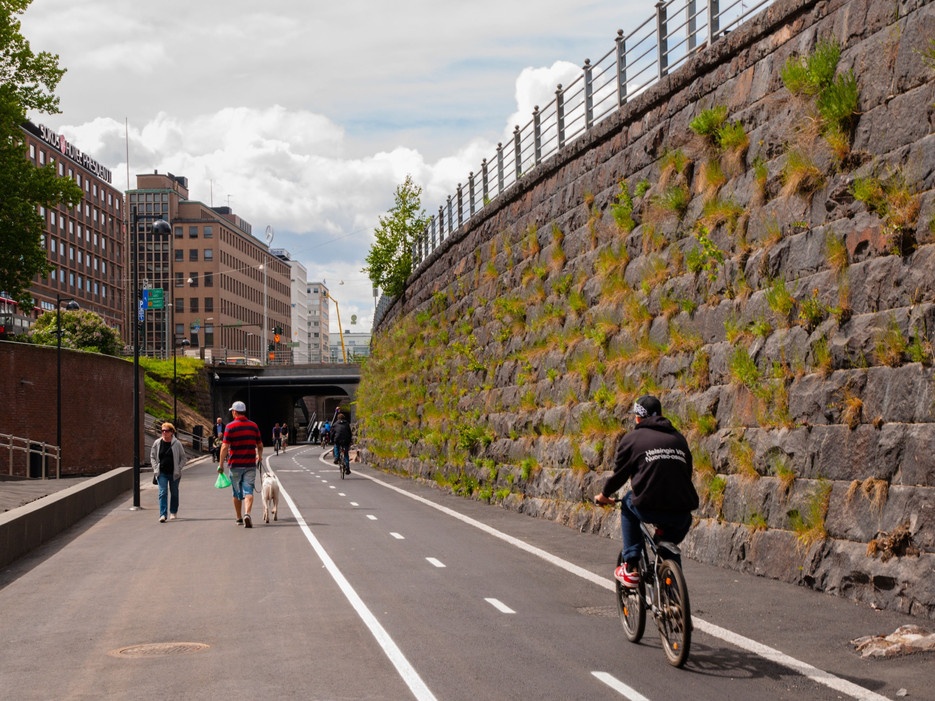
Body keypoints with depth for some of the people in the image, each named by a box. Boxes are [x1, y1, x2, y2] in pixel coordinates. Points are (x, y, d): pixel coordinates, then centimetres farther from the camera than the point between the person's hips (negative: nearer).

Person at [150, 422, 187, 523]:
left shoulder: (177, 443, -5)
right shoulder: (157, 443, 0)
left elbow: (183, 457, 3)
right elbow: (152, 457, 10)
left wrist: (179, 468, -8)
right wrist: (156, 468, -2)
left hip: (174, 473, 0)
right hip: (162, 473, 0)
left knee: (174, 493, 13)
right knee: (162, 493, -11)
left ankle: (173, 512, 29)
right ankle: (163, 514, -15)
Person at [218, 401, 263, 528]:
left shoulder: (230, 427, -7)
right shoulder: (253, 426, 4)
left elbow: (225, 447, -11)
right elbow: (260, 445, 12)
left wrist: (221, 464, -4)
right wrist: (259, 456, 32)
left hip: (235, 464, -1)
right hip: (250, 464, 1)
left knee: (237, 493, 13)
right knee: (248, 491, -3)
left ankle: (239, 518, 22)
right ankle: (247, 514, -25)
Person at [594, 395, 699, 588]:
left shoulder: (632, 438, 7)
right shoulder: (678, 438, 19)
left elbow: (619, 474, 13)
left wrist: (604, 495, 32)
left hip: (648, 509, -3)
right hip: (681, 514, 4)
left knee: (628, 504, 29)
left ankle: (631, 568, 20)